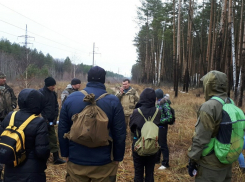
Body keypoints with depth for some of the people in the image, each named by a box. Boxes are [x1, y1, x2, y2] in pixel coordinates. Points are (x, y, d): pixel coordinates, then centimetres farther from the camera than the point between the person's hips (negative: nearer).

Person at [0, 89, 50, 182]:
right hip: (31, 172, -5)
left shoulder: (9, 117, -4)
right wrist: (43, 161, 1)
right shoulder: (39, 123, -20)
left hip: (10, 169, 5)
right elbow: (42, 151, -21)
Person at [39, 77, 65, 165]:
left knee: (53, 138, 9)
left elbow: (56, 106, 10)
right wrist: (45, 120, -15)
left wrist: (55, 118, 0)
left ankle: (56, 158, 14)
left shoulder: (53, 93, 7)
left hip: (51, 121, 6)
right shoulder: (41, 93, -12)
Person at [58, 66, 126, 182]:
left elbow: (62, 130, 2)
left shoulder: (70, 98, -3)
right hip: (104, 163, -1)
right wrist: (117, 158, 3)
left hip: (76, 161, 2)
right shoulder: (113, 101, -9)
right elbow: (120, 134, -9)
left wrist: (66, 154, 12)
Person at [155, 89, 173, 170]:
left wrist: (159, 121, -22)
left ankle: (165, 163, 13)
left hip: (162, 127, -8)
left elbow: (169, 117, -20)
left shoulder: (165, 104, -19)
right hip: (157, 126, 8)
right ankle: (157, 159, 35)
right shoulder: (158, 103, 5)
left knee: (163, 145, 1)